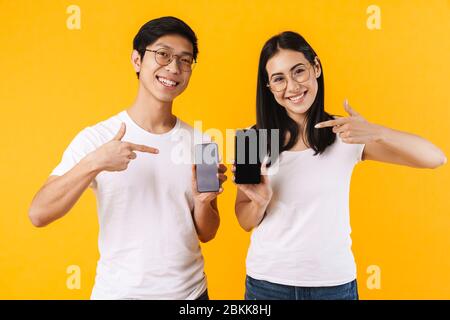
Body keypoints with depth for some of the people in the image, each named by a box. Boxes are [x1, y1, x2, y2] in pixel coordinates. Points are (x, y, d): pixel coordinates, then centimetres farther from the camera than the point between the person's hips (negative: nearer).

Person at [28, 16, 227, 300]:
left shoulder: (201, 143, -4)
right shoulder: (95, 138, -11)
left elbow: (206, 234, 1)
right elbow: (38, 215, -17)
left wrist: (202, 201, -18)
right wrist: (93, 164, -29)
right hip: (118, 291, -2)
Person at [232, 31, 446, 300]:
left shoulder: (347, 134, -7)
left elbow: (435, 158, -12)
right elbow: (246, 223, 1)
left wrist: (377, 132, -28)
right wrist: (260, 201, -21)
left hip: (335, 283, 0)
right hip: (267, 282, 1)